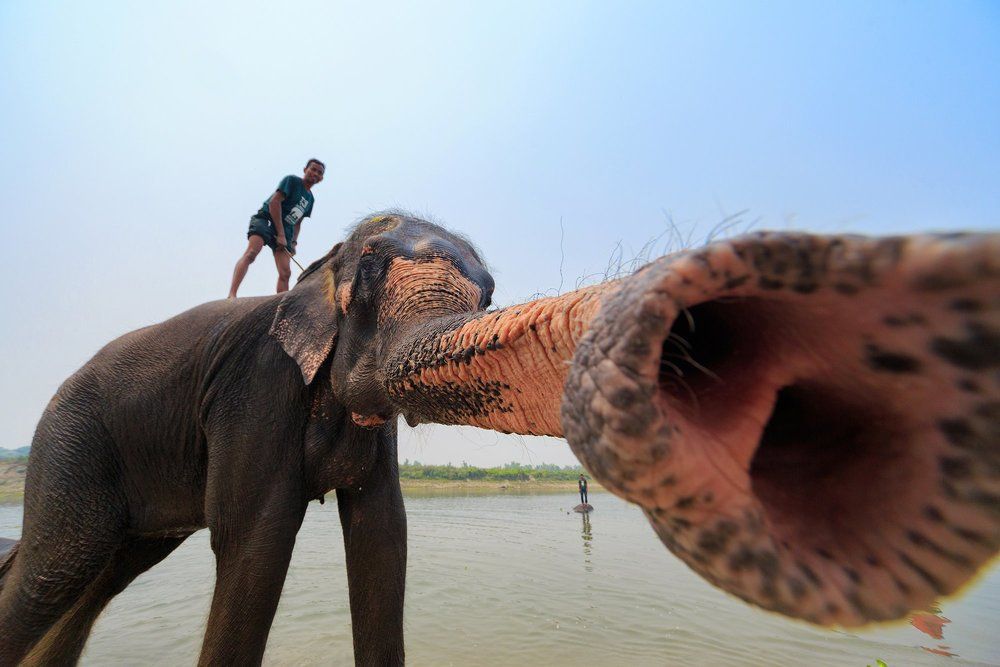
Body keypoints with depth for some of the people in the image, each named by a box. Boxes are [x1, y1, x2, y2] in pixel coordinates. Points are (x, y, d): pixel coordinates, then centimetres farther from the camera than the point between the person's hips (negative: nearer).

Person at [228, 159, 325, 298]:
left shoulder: (310, 199, 20)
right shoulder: (292, 180, -1)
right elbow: (274, 201, -12)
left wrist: (293, 243, 9)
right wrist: (280, 234, -17)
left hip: (284, 232, 7)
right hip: (266, 220, -7)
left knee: (285, 273, -5)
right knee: (251, 253, -29)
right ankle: (232, 295, -38)